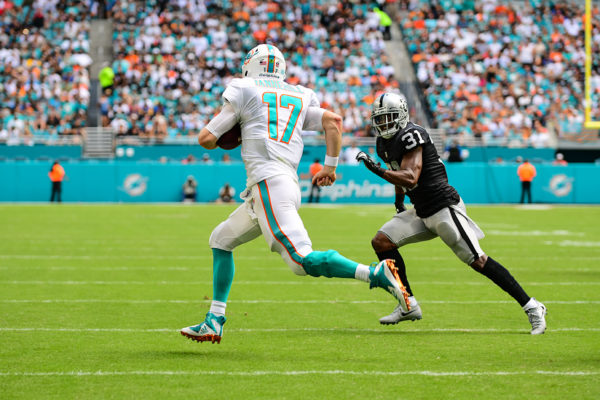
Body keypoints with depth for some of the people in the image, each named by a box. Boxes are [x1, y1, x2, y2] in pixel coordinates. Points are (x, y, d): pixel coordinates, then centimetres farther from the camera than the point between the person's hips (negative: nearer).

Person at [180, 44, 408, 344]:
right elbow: (333, 120, 10)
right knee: (221, 240, 21)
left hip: (268, 184, -8)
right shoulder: (299, 97, 23)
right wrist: (330, 165, 18)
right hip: (289, 183, 8)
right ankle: (214, 322, 19)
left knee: (303, 260, -18)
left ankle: (376, 274, -27)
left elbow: (206, 138, 6)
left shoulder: (245, 92, 7)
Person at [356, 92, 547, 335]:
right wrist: (399, 202, 18)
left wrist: (377, 170, -28)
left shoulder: (411, 135, -15)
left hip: (444, 206, -9)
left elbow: (410, 178, -24)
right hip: (423, 213, 9)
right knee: (381, 242, 0)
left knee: (478, 261, -12)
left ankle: (531, 307, -6)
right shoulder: (385, 143, 13)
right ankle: (409, 306, 5)